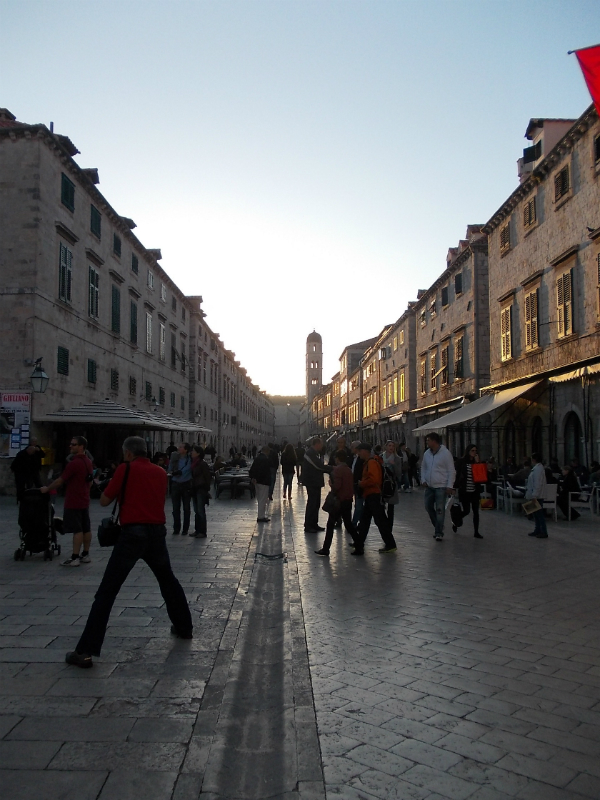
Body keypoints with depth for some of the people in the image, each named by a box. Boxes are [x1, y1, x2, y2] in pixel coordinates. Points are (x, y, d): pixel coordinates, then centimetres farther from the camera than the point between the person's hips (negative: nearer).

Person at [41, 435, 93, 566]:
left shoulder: (74, 463, -18)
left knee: (77, 530, -7)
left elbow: (60, 481, -13)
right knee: (86, 528, 10)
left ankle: (75, 558, -4)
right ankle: (85, 555, 16)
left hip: (74, 502, -9)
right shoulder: (88, 462, 11)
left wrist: (47, 489, 1)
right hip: (84, 501, 9)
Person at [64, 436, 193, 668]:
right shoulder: (160, 472, 12)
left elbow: (104, 501, 2)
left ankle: (86, 651, -6)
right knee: (168, 580, 27)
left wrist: (119, 489, 20)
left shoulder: (127, 468, -2)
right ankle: (184, 627, 37)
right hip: (157, 532, 5)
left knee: (107, 591, -3)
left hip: (132, 533, -5)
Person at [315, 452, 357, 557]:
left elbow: (337, 486, -22)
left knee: (330, 525, -1)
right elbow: (352, 485, 15)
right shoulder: (349, 470, 10)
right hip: (348, 501, 7)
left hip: (339, 501, -7)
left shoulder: (337, 469, -14)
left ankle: (325, 549, -2)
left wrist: (331, 484, -4)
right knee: (348, 524, 17)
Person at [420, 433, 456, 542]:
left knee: (440, 510, -4)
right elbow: (423, 467, 19)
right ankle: (438, 527, 29)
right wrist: (423, 479, 5)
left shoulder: (445, 453, -10)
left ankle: (439, 533, 4)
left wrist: (450, 486, -13)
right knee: (428, 507, 9)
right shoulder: (427, 453, 7)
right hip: (429, 486, 6)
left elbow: (451, 471, -9)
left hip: (441, 487, -6)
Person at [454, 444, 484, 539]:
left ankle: (476, 532, 10)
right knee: (466, 510, 1)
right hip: (465, 490, -3)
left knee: (476, 511, 2)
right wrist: (456, 487, -7)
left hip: (475, 491, 3)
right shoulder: (462, 461, -3)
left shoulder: (477, 462, 7)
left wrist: (477, 462, -7)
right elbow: (458, 474, -3)